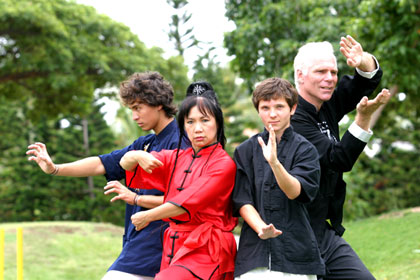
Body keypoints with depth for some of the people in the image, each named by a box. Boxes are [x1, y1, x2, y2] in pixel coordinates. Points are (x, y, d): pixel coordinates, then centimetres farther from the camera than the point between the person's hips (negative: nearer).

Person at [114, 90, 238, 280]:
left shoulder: (224, 164, -7)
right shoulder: (177, 158, 13)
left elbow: (187, 202, -15)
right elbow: (125, 163, 15)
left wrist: (147, 217, -4)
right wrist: (138, 156, -9)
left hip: (205, 252, -6)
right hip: (174, 249, 7)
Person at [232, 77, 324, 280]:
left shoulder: (304, 149, 4)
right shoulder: (245, 151, 10)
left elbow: (294, 191, -11)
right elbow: (242, 201, 4)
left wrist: (274, 162, -28)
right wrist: (261, 228, -15)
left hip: (296, 251, -1)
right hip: (253, 253, 1)